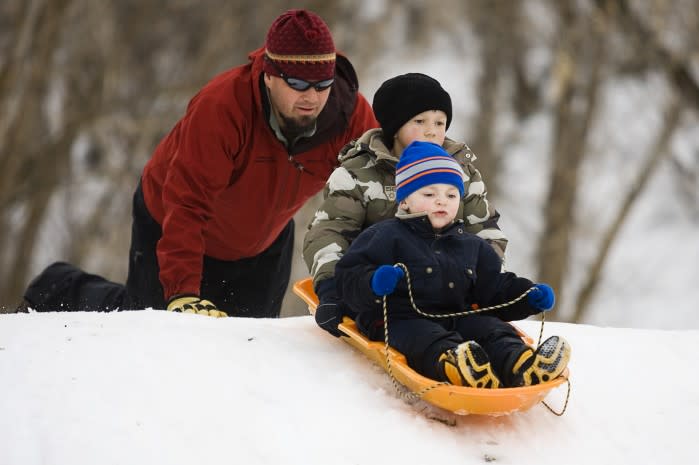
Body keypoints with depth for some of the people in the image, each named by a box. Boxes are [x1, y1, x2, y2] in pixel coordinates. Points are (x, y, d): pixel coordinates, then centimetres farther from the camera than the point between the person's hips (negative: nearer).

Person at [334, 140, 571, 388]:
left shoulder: (472, 247, 25)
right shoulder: (387, 236, 7)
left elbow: (496, 291, 28)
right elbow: (347, 278, -1)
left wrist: (531, 296, 8)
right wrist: (373, 282, -24)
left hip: (457, 320, 5)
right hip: (402, 320, -5)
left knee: (492, 329, -22)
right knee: (423, 337, -37)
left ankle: (520, 367, -52)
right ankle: (452, 362, -69)